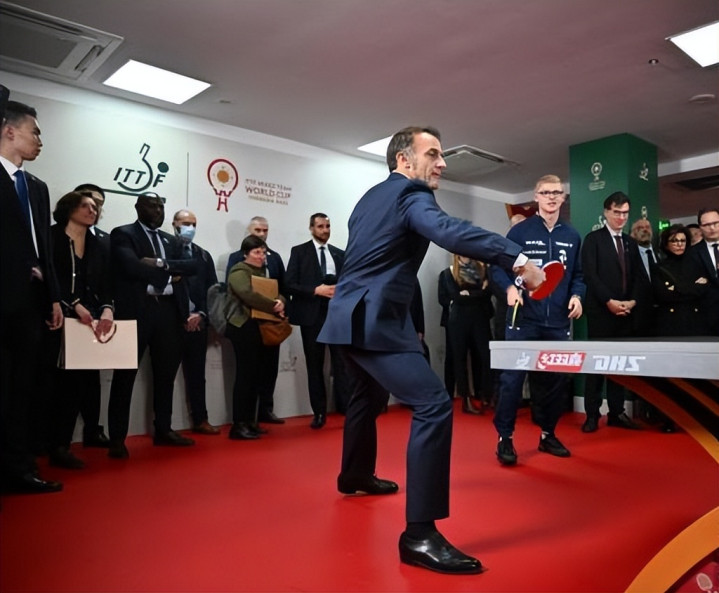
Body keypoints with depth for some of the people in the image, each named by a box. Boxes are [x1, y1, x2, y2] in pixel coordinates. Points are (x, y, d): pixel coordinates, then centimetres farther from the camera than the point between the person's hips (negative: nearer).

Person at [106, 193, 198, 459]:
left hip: (168, 310, 6)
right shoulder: (123, 234, 2)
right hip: (136, 310, -6)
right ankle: (117, 438, 6)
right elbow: (131, 267, -15)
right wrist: (169, 273, -8)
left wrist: (161, 264, -12)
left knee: (166, 374, 12)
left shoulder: (171, 241, 20)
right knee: (125, 375, 0)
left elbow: (192, 265, 4)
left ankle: (163, 430, 24)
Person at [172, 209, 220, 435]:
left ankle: (200, 420, 18)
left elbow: (212, 289, 11)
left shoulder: (204, 256, 16)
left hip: (197, 322, 5)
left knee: (197, 373, 11)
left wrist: (201, 314, -4)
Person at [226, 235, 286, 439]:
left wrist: (280, 302, -8)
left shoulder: (262, 272, 21)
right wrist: (273, 306, -17)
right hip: (244, 328, -8)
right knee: (245, 375, -9)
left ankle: (250, 421, 14)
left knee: (257, 375, 8)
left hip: (260, 328, 8)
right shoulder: (239, 271, -6)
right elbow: (248, 295, -24)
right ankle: (239, 424, -6)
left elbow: (277, 293, 15)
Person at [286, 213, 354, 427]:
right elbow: (290, 284, -4)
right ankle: (319, 412, 14)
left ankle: (347, 408, -1)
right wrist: (316, 290, -15)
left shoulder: (340, 254, 13)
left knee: (342, 363, -5)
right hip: (312, 315, -1)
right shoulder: (299, 251, 4)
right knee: (315, 366, 6)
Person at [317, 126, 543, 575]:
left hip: (356, 315, 11)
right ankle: (419, 534, -17)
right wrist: (518, 259, -33)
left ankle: (355, 476, 49)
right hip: (375, 320, -11)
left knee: (370, 396, 29)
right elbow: (449, 231, -29)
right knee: (434, 405, -18)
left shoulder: (372, 196, 19)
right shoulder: (411, 193, -10)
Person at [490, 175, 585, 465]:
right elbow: (498, 266, -2)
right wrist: (510, 288, -19)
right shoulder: (520, 231, 0)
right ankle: (504, 438, 5)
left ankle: (548, 435, 27)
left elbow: (578, 274, 16)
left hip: (559, 321, 4)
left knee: (555, 379, 11)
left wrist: (577, 295, -3)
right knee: (512, 378, -6)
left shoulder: (572, 236, 12)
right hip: (524, 318, -4)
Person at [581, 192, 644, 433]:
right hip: (601, 311, -5)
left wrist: (632, 301, -4)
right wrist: (610, 301, -16)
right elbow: (590, 275, -10)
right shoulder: (593, 239, -1)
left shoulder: (631, 242, 17)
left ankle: (617, 412, 15)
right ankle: (592, 414, 4)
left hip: (626, 312, 5)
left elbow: (638, 277, 13)